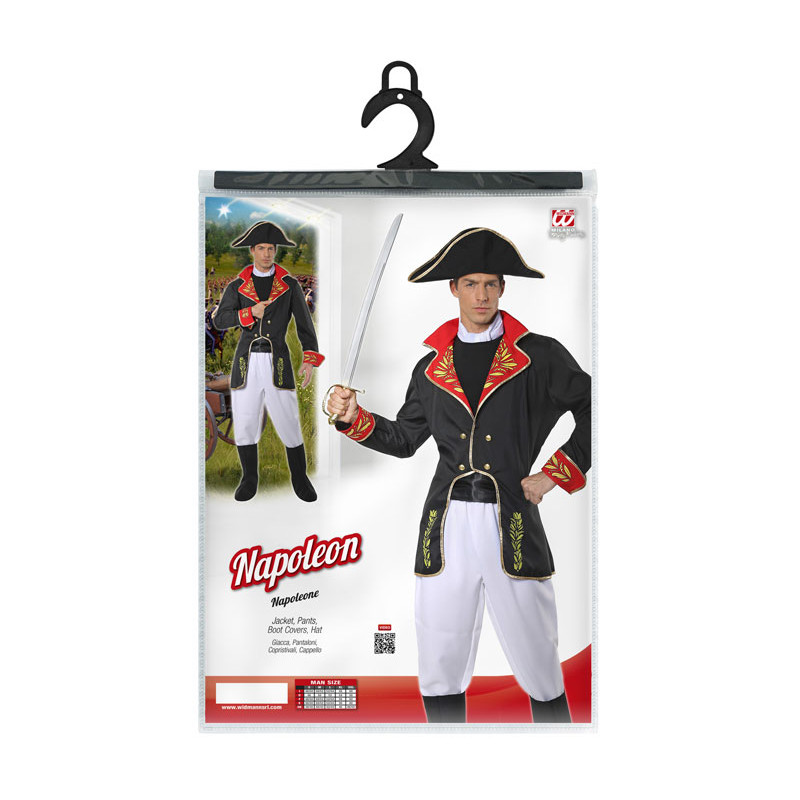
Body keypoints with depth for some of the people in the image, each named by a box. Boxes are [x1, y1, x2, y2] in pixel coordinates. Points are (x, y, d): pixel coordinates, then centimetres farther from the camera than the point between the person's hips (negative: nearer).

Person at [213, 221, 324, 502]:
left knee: (289, 424, -1)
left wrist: (310, 360, -10)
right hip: (245, 363, 1)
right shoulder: (236, 286, 7)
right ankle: (250, 480, 22)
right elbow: (219, 321, -5)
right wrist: (250, 313, -21)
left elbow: (305, 325, 2)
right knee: (245, 425, 4)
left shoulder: (290, 285, 5)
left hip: (277, 363, -1)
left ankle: (299, 479, 18)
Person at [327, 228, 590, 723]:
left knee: (541, 674, 7)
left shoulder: (539, 355, 2)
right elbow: (404, 438, 21)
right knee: (439, 677, 9)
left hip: (512, 524, -3)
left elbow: (593, 412, 7)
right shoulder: (432, 367, 13)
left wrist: (555, 475, 2)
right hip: (447, 525, 3)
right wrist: (354, 417, 7)